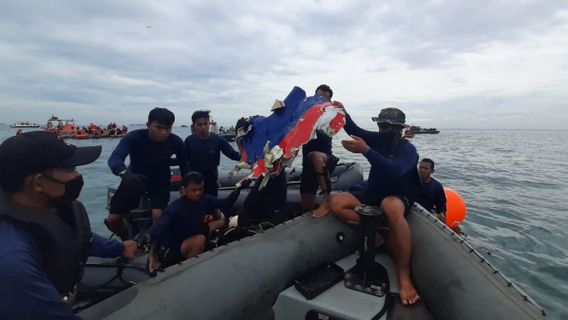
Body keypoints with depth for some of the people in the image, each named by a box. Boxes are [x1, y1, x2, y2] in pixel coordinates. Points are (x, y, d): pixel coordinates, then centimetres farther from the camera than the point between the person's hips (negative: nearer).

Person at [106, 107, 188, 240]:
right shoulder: (134, 137, -29)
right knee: (112, 220, 0)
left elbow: (184, 165, -12)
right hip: (135, 178, 1)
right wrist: (125, 174, -64)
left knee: (158, 215, -23)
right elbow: (114, 158, -43)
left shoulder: (176, 142, -24)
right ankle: (129, 241, 32)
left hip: (160, 180, 0)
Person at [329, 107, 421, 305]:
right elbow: (354, 130, 2)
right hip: (371, 196, 5)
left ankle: (403, 275, -35)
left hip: (397, 198, -5)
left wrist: (366, 150, -42)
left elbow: (395, 170, -33)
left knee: (390, 206, -44)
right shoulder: (379, 139, 4)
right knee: (335, 203, -20)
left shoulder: (408, 149, -13)